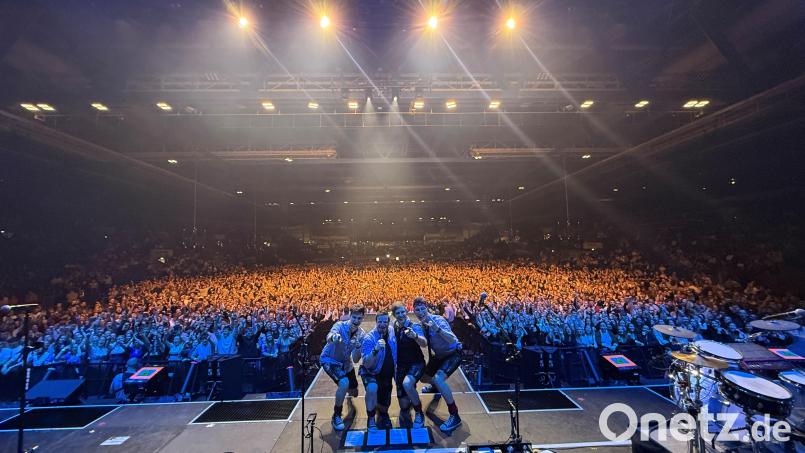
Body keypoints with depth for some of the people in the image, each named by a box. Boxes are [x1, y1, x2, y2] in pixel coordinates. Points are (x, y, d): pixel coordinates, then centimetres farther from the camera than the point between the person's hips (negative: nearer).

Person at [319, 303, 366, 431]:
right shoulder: (340, 326, -30)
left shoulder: (361, 334, -17)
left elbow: (355, 360, -20)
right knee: (344, 383, -31)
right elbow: (328, 338, -52)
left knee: (354, 392, 19)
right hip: (329, 360, -5)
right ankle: (336, 416, -5)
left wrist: (358, 347, -40)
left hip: (345, 362, 5)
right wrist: (333, 337, -76)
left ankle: (348, 391, 59)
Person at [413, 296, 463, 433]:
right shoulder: (421, 324, -7)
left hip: (453, 353, -8)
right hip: (439, 355, 8)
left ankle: (454, 416, -14)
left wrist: (437, 329, -57)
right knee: (424, 377, 19)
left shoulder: (438, 320, -29)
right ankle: (436, 386, 55)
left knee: (438, 378, -30)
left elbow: (452, 340, -42)